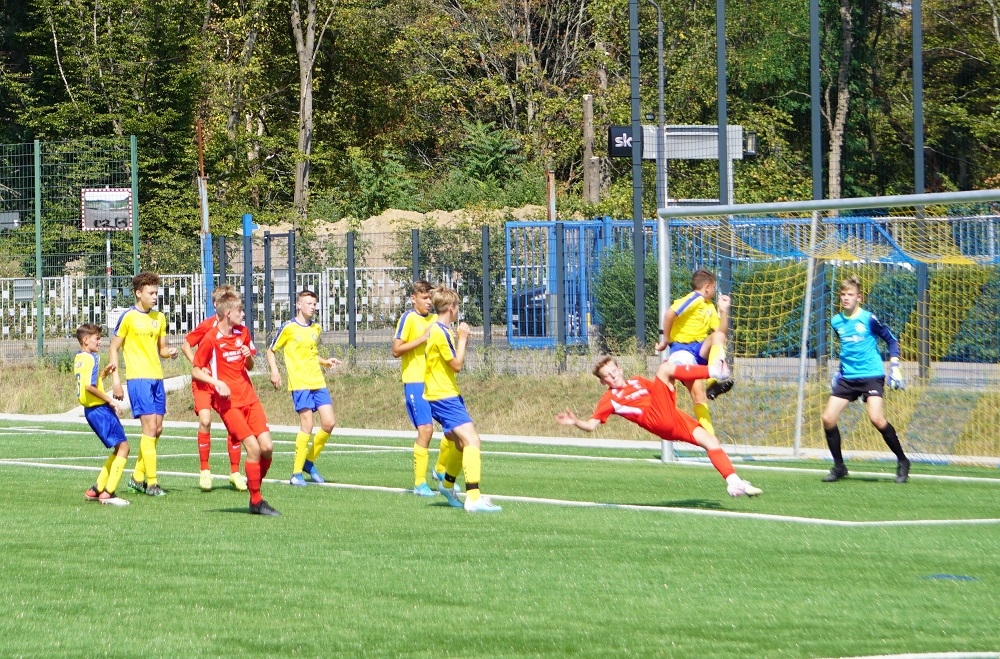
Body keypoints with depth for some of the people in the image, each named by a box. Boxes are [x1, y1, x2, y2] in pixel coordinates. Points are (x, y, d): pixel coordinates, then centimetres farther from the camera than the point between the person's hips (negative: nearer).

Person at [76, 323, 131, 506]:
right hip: (99, 408, -10)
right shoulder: (92, 358, -15)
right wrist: (109, 400, -17)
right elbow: (89, 386, -25)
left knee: (119, 449, 17)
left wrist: (103, 374, 11)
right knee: (123, 446, -8)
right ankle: (108, 493, -13)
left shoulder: (78, 358, 14)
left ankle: (96, 489, 17)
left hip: (89, 409, 10)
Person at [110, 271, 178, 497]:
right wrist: (115, 380, -9)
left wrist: (169, 352, -3)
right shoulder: (128, 317, -6)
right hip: (138, 377, -7)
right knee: (150, 427, -13)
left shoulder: (159, 318, 13)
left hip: (157, 377, 7)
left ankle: (137, 477, 21)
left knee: (157, 429, 8)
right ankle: (151, 482, -10)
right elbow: (114, 349, -3)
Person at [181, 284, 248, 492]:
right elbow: (186, 345, 1)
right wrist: (196, 364, -13)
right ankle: (204, 471, -6)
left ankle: (235, 472, 11)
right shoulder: (207, 326, -10)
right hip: (205, 381, -3)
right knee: (205, 420, -19)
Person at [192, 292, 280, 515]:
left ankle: (254, 484, 18)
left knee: (267, 447, -6)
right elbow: (195, 371, -4)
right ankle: (256, 501, -4)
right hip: (228, 402, -6)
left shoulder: (243, 333, 11)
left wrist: (248, 357, -1)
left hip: (249, 398, 6)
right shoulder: (210, 340, -8)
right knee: (253, 447, -15)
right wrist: (217, 382, -19)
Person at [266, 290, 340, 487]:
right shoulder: (288, 328, -3)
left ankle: (310, 461, 18)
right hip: (299, 383, -6)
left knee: (329, 423, -2)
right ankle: (297, 473, -4)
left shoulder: (316, 328, 14)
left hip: (318, 382, 6)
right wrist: (274, 371, -12)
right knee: (307, 425, -12)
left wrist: (325, 361, 10)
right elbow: (271, 350, 3)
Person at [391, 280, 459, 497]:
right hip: (415, 381, -7)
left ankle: (441, 470, 24)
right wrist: (423, 338, -18)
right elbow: (396, 350, -13)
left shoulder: (435, 319, 13)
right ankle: (419, 483, -5)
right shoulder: (408, 318, -6)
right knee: (425, 429, -13)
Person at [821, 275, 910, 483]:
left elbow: (891, 340, 2)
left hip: (871, 375, -6)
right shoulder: (837, 322, 8)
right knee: (828, 418, -6)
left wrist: (894, 366, -6)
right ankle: (839, 467, 11)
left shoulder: (868, 318, -7)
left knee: (876, 418, -24)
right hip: (847, 378, 6)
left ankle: (902, 461, -6)